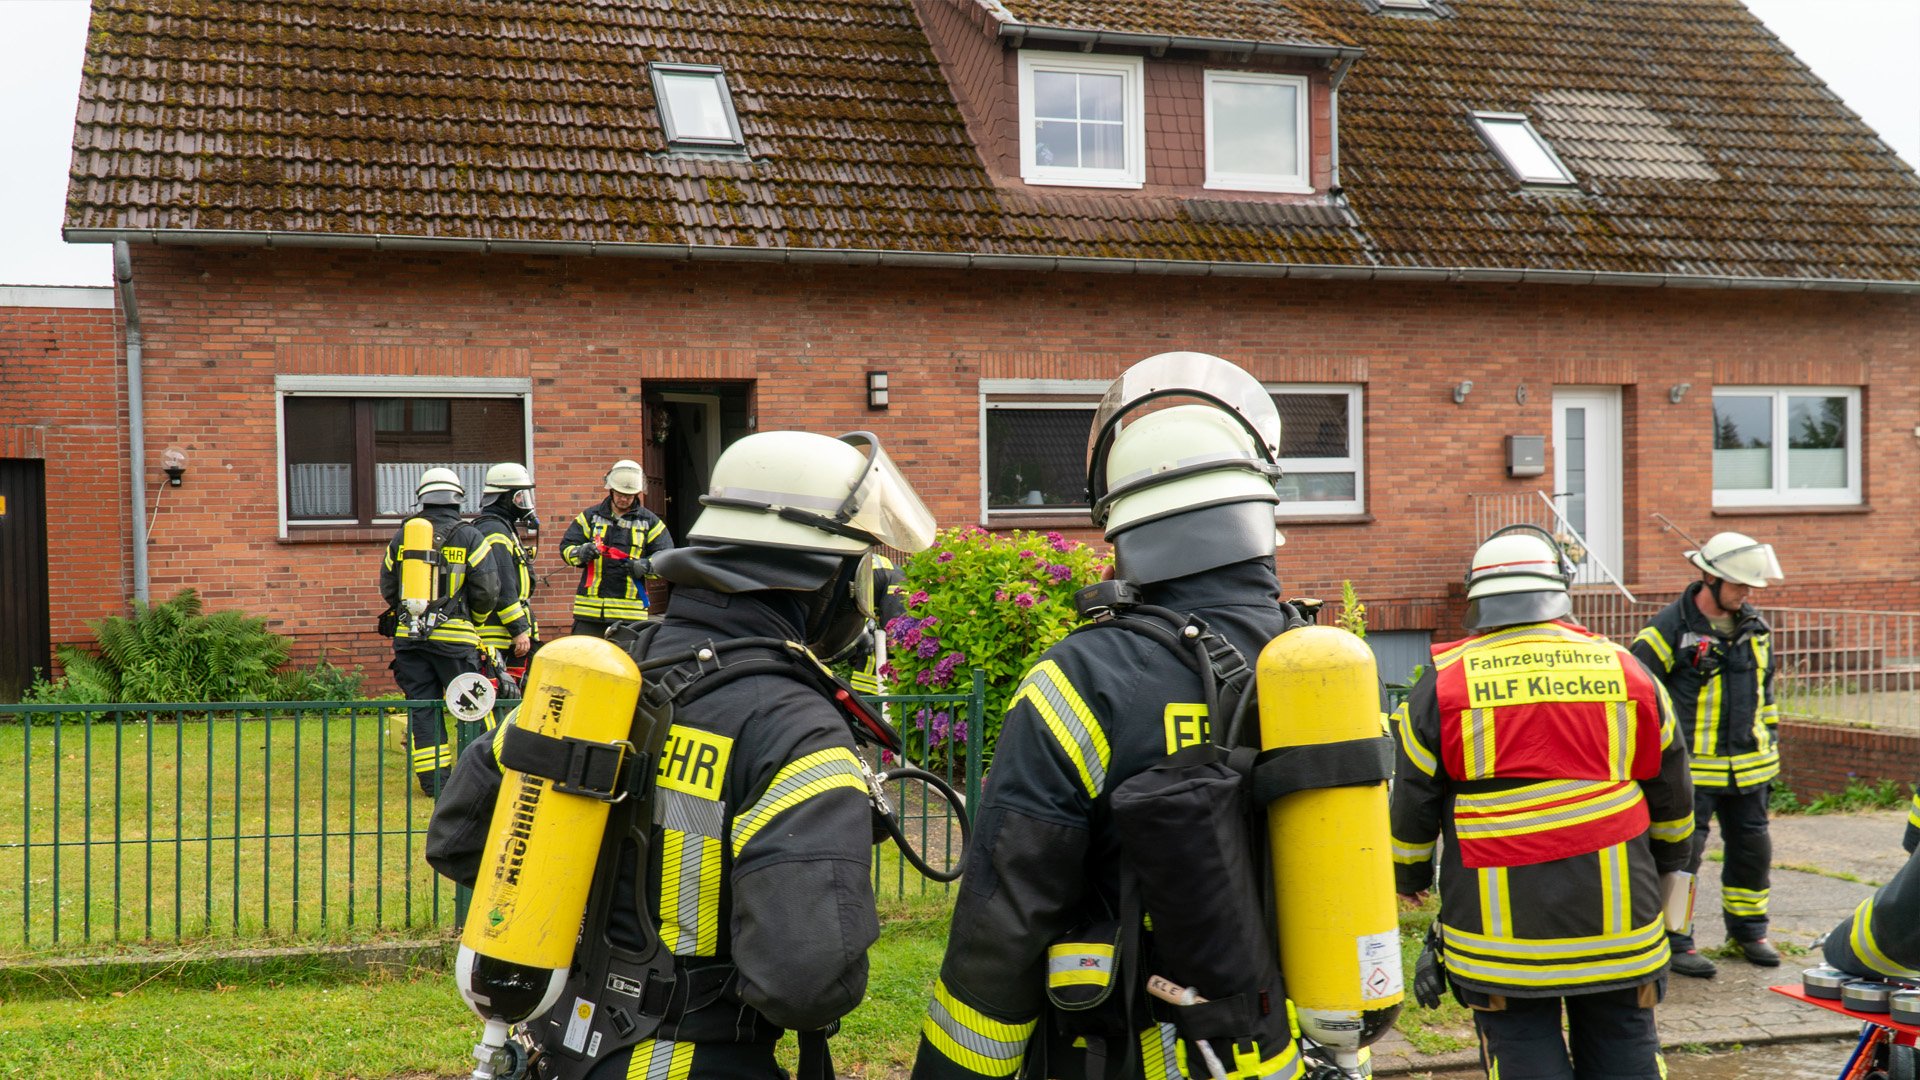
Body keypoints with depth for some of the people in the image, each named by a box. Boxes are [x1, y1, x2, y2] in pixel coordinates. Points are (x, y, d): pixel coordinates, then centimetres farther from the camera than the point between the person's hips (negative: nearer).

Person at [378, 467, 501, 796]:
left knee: (422, 707, 8)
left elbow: (387, 587, 12)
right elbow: (487, 591, -7)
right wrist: (473, 614, 13)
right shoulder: (469, 536, -5)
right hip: (453, 637, -4)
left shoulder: (402, 536, 7)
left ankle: (433, 778, 9)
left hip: (409, 634, 4)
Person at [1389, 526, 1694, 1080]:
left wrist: (1409, 879, 21)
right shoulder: (1626, 670, 3)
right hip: (1619, 929, 2)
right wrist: (1669, 871, 31)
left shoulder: (1443, 683, -3)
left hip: (1499, 933, -2)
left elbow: (1412, 803, 3)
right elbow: (1671, 796, 13)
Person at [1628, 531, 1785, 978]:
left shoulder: (1755, 628, 10)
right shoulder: (1669, 629, -11)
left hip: (1748, 769, 6)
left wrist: (1769, 749, 20)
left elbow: (1765, 690, 21)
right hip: (1690, 769, -6)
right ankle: (1675, 940, 9)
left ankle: (1748, 929, 33)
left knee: (1752, 849, 14)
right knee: (1681, 853, -3)